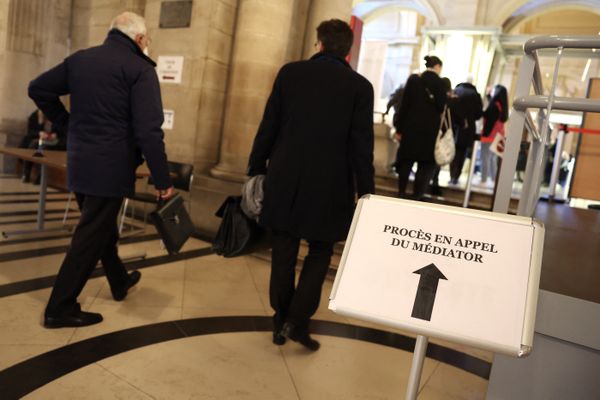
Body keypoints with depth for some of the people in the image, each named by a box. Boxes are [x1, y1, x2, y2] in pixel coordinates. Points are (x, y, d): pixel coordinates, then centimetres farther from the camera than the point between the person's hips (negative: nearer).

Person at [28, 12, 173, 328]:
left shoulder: (79, 59, 9)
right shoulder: (139, 68, -13)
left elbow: (38, 89, 15)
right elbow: (148, 130, -20)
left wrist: (67, 124, 19)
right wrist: (162, 179, -16)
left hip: (79, 162, 8)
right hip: (111, 167, -8)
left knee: (101, 228, 22)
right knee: (91, 237, 3)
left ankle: (119, 282, 41)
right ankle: (60, 309, 12)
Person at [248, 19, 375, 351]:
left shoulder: (290, 72, 1)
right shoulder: (360, 86, -3)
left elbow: (268, 126, 1)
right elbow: (361, 146, -6)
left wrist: (256, 168, 11)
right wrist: (365, 192, 2)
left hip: (284, 181, 2)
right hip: (328, 186, -1)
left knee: (283, 253, 13)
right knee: (320, 253, 15)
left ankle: (281, 320, 25)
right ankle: (297, 320, 9)